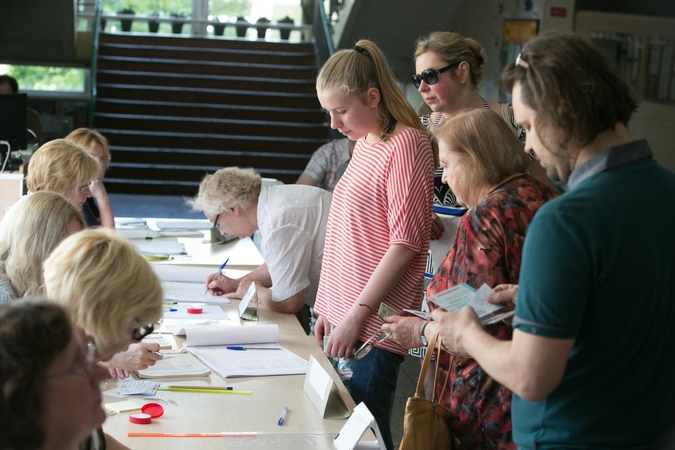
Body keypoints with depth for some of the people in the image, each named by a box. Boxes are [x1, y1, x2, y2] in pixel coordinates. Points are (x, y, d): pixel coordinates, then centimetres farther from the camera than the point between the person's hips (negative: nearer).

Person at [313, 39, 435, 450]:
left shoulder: (406, 143, -12)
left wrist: (357, 315, -17)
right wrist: (330, 310, 16)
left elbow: (406, 242, -17)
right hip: (346, 315, 8)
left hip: (373, 324, -8)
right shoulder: (365, 143, 13)